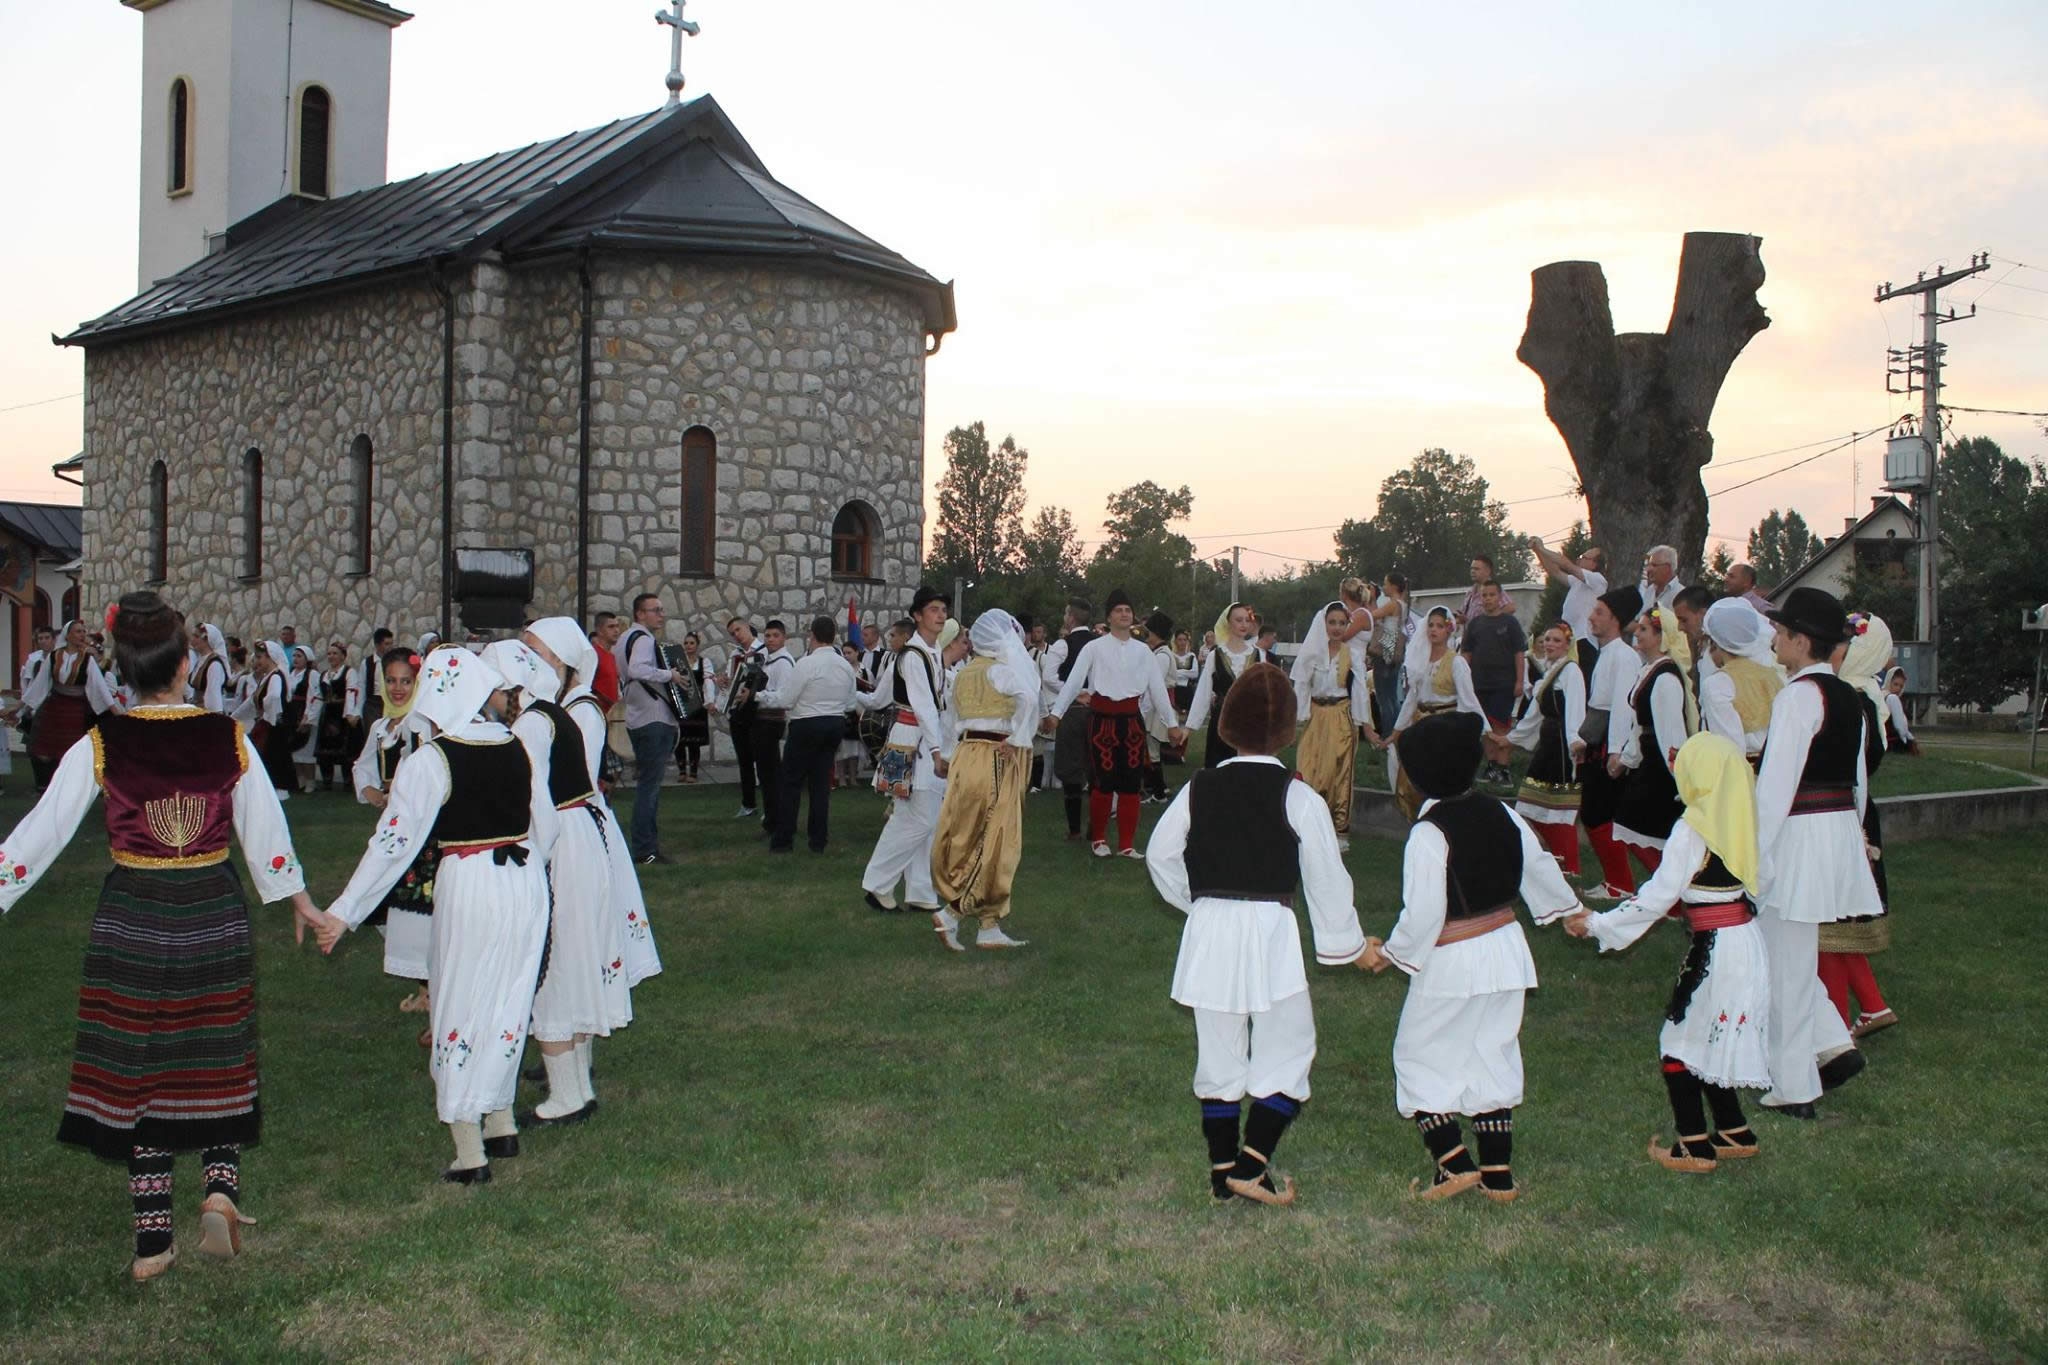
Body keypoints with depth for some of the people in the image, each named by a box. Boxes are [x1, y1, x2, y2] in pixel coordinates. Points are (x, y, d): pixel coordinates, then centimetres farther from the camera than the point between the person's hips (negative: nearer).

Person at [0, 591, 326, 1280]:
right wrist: (299, 900, 17)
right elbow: (266, 829, 3)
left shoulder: (100, 746, -9)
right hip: (215, 914, 1)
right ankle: (221, 1186, -2)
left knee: (138, 1068, 9)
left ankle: (153, 1241, 13)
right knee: (215, 1061, 17)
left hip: (131, 921, 0)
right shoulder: (229, 739, -6)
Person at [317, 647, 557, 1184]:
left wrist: (344, 912, -8)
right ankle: (501, 1126, 31)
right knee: (507, 1004, 19)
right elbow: (546, 828, 10)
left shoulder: (430, 761, -12)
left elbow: (394, 842, -13)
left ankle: (469, 1154, 7)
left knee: (460, 1010, 5)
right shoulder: (518, 747, 2)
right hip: (525, 883, 5)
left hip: (468, 887, -5)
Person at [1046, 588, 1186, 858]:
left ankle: (1127, 843, 13)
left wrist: (1172, 724, 9)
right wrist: (1056, 713, -16)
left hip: (1132, 720, 3)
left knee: (1131, 782, 4)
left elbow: (1158, 687, 10)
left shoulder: (1142, 651, 8)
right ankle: (1098, 838, 17)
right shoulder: (1094, 647, -2)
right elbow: (1074, 681, -7)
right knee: (1103, 780, -2)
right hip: (1103, 718, -3)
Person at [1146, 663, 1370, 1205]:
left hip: (1208, 931, 4)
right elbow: (1328, 881, -1)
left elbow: (1159, 856, 11)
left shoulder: (1199, 789, 1)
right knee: (1286, 1049, 10)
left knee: (1218, 1053, 14)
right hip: (1270, 932, -4)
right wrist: (1350, 944, 13)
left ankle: (1222, 1170, 22)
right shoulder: (1298, 799, -9)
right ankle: (1250, 1167, 4)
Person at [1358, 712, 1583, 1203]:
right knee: (1492, 1056, 16)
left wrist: (1388, 954, -5)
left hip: (1451, 964, -7)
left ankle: (1454, 1162, 5)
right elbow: (1541, 866, 15)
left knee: (1419, 1055, 10)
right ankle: (1498, 1173, 20)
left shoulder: (1428, 833, -22)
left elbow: (1422, 915, -22)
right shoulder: (1500, 814, 0)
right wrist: (1568, 910, 32)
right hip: (1505, 951, 7)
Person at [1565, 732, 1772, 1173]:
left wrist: (1596, 925, -11)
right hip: (1748, 943, 8)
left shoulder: (1694, 829, -19)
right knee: (1710, 1045, 20)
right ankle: (1734, 1133, 29)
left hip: (1716, 951, -8)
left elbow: (1658, 897, -18)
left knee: (1679, 1046, 5)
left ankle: (1694, 1148, 12)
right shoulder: (1742, 820, 4)